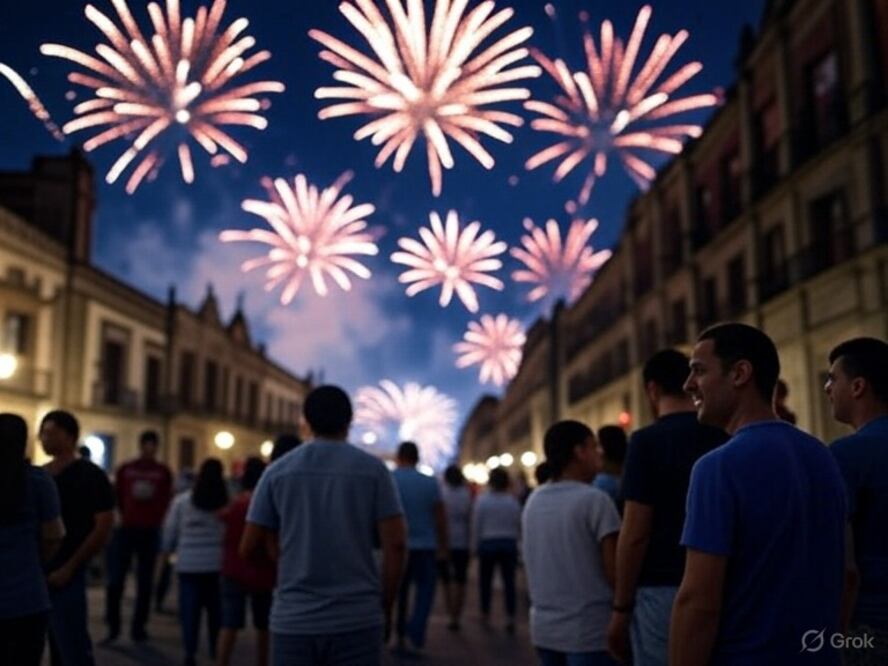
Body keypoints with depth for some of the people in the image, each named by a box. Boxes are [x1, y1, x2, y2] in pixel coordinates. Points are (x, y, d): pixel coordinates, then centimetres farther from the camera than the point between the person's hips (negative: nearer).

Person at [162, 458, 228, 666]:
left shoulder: (182, 501, 0)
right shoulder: (227, 502, -5)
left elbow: (169, 531, 5)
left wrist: (166, 551, 20)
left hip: (189, 563, 0)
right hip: (217, 563, 0)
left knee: (190, 609, 6)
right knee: (216, 608, 10)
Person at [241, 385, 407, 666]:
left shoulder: (277, 471, 3)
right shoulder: (372, 469, -1)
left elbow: (248, 548, 4)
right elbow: (396, 544, -6)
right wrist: (386, 607, 5)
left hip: (293, 620, 1)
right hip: (357, 620, -1)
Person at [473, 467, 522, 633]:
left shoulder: (482, 500, -7)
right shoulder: (513, 501, -3)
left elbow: (476, 525, -4)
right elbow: (519, 525, 0)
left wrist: (476, 545, 5)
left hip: (488, 544, -1)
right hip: (509, 544, 1)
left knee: (486, 580, 12)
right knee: (509, 581, 1)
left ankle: (485, 615, 21)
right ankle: (510, 618, -3)